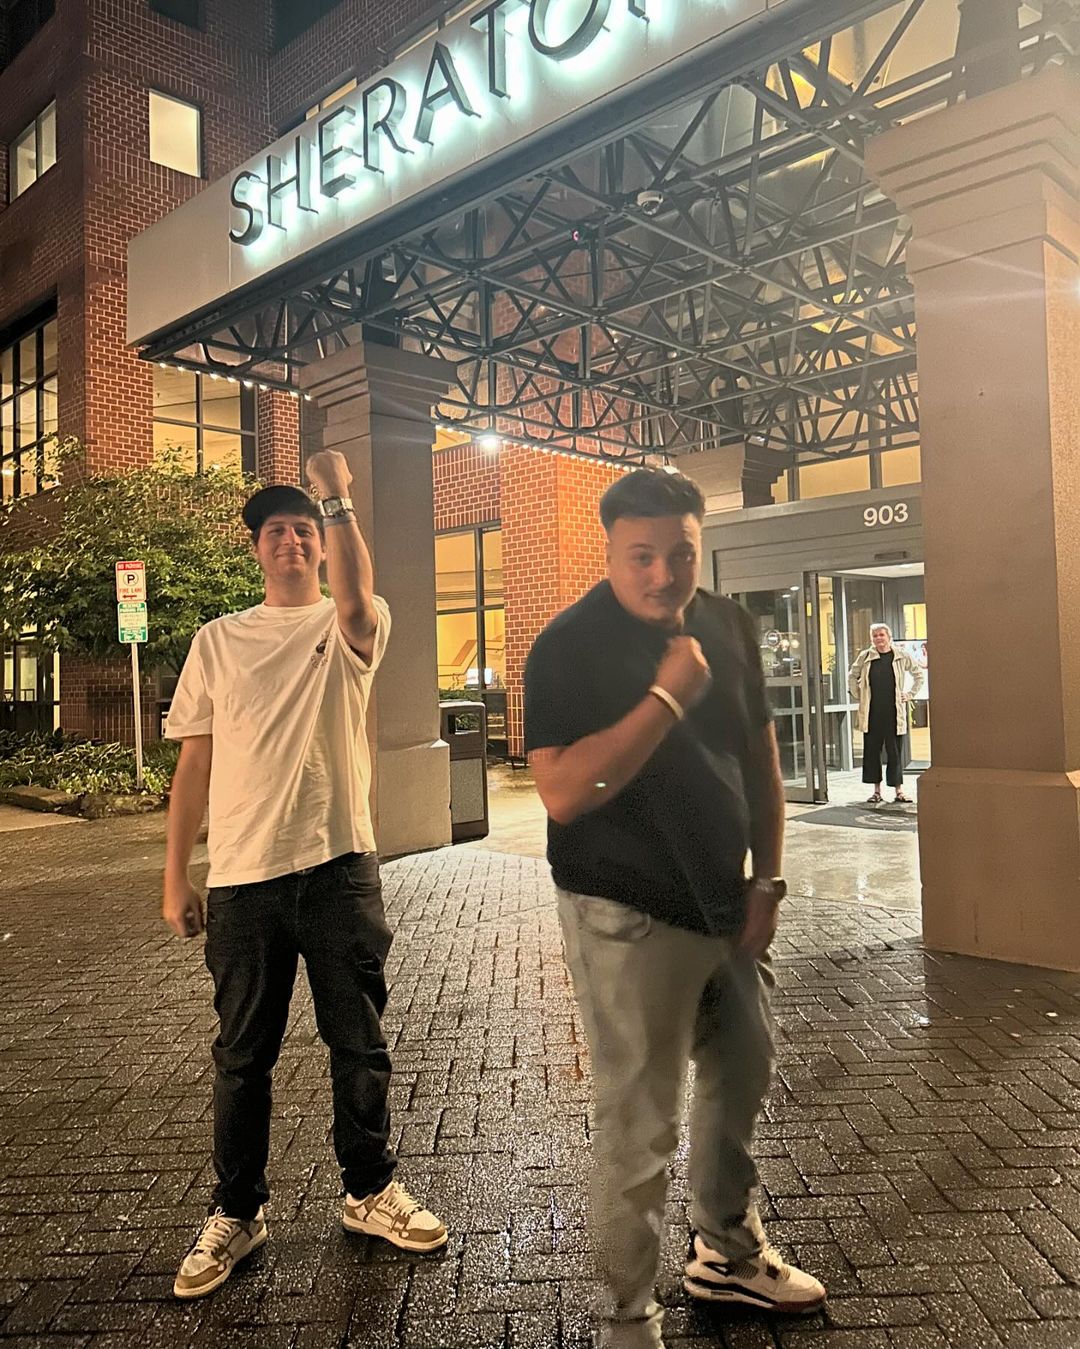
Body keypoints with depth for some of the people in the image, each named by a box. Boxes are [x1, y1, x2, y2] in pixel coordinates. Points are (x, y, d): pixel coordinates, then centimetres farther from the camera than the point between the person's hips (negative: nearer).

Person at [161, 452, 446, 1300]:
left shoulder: (351, 626, 2)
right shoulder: (218, 640, 8)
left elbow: (355, 604, -26)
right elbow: (195, 761, 8)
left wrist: (338, 497, -24)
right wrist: (175, 876, 6)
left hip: (339, 866, -1)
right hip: (242, 877, 2)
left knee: (359, 1043, 11)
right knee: (243, 1055, 13)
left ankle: (371, 1191, 31)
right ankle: (237, 1213, 31)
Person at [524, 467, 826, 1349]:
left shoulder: (730, 626, 3)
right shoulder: (569, 647, -16)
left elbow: (760, 758, 10)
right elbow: (563, 792, -26)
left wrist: (767, 881, 6)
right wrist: (668, 696, -27)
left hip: (726, 904, 7)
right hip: (629, 917, -7)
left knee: (742, 1079, 22)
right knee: (640, 1122, 2)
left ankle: (729, 1252, 47)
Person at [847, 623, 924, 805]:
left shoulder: (901, 657, 2)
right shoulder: (865, 657, 4)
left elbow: (919, 675, 14)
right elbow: (852, 676, 18)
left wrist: (909, 694, 7)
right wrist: (857, 696, 9)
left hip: (894, 713, -1)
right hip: (871, 713, 1)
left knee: (895, 752, 2)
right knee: (871, 751, 4)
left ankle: (899, 791, 9)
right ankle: (876, 791, 13)